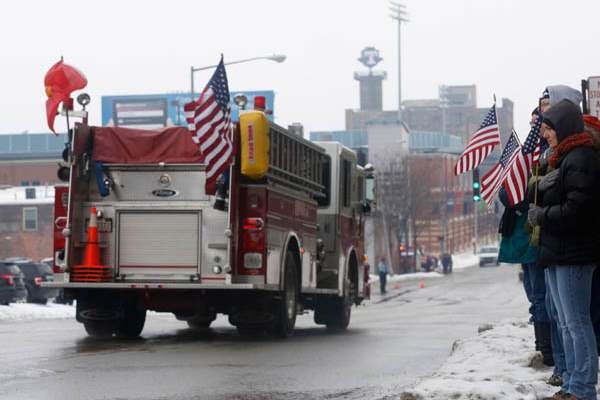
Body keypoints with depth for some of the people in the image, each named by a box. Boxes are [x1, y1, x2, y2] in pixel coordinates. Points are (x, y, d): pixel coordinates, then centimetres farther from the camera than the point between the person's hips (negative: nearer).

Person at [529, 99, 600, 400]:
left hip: (574, 254, -11)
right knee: (566, 324, 14)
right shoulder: (563, 160, 17)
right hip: (557, 252, 11)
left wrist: (541, 216, -10)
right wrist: (539, 214, 7)